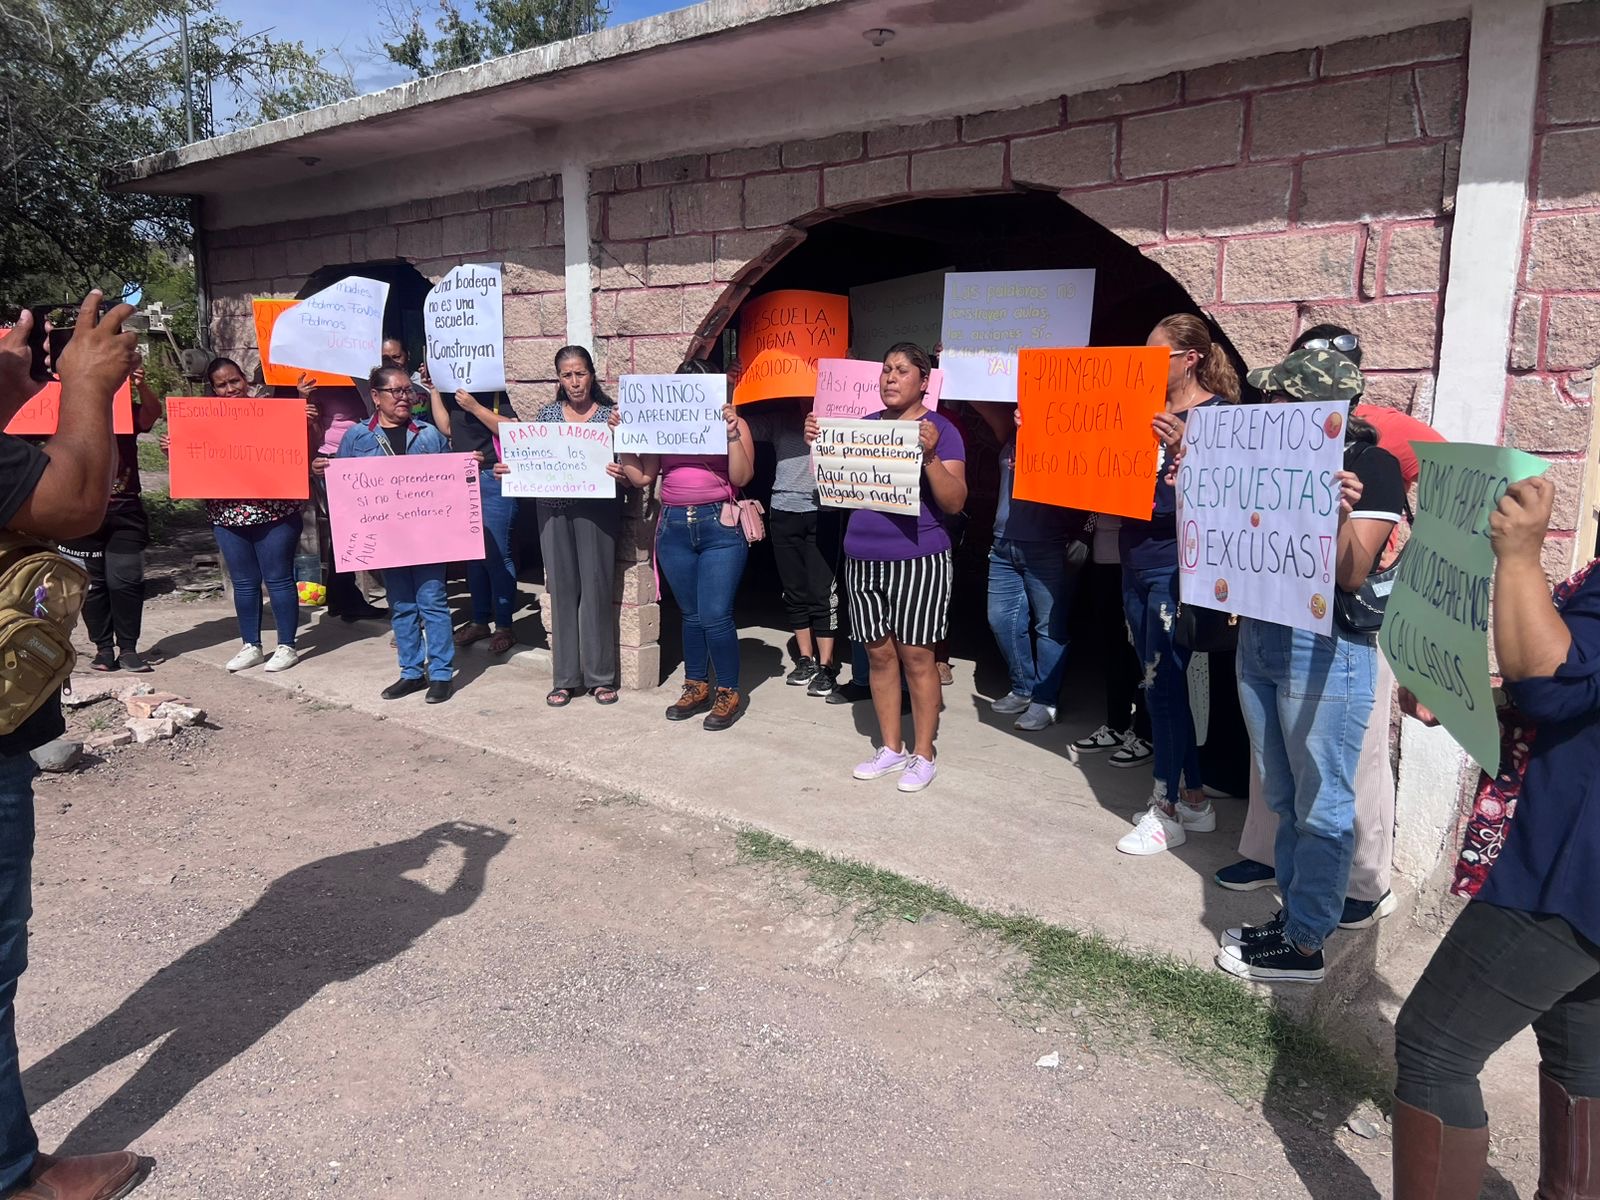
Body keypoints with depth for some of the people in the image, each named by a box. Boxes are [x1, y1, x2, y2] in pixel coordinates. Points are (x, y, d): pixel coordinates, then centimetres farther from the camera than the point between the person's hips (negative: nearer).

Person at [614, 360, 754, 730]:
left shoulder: (733, 423, 3)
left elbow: (741, 477, -8)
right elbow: (641, 477, 8)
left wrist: (732, 433, -17)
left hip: (719, 525, -4)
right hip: (674, 528, 4)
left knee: (715, 616, -7)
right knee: (691, 614, 12)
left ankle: (728, 692, 8)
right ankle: (696, 687, 25)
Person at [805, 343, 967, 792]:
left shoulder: (941, 430, -3)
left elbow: (955, 502, -11)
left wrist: (930, 454, -24)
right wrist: (819, 443, -1)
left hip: (918, 558, -5)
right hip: (863, 557, 5)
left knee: (916, 656, -1)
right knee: (879, 653, 10)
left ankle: (923, 755, 13)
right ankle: (890, 749, 22)